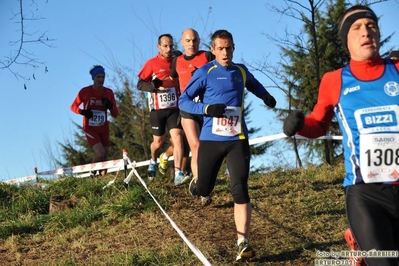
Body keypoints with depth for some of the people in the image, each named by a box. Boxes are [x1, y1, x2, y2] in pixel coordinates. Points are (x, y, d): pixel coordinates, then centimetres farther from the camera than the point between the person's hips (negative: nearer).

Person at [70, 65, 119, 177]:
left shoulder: (109, 92, 0)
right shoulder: (85, 91, -10)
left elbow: (115, 114, 1)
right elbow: (73, 107, -1)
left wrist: (110, 106, -20)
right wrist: (83, 112, -21)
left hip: (104, 129, 4)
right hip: (90, 128, -4)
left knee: (105, 157, 5)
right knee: (100, 153, -21)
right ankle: (92, 172, 5)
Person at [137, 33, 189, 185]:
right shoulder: (152, 63, -5)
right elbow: (140, 84, -4)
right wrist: (154, 86, -22)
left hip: (174, 108, 2)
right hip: (158, 110, -2)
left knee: (178, 139, -15)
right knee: (158, 142, 10)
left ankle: (178, 174, -19)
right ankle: (153, 162, 42)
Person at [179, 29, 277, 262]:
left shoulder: (241, 71, 9)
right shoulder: (205, 72, -4)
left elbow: (254, 85, 31)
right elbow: (183, 101, -4)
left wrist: (266, 96, 10)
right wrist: (206, 108, -22)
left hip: (237, 140, 2)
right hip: (211, 140, -1)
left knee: (240, 191, -11)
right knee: (203, 191, 10)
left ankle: (243, 243, -9)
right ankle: (197, 180, 49)